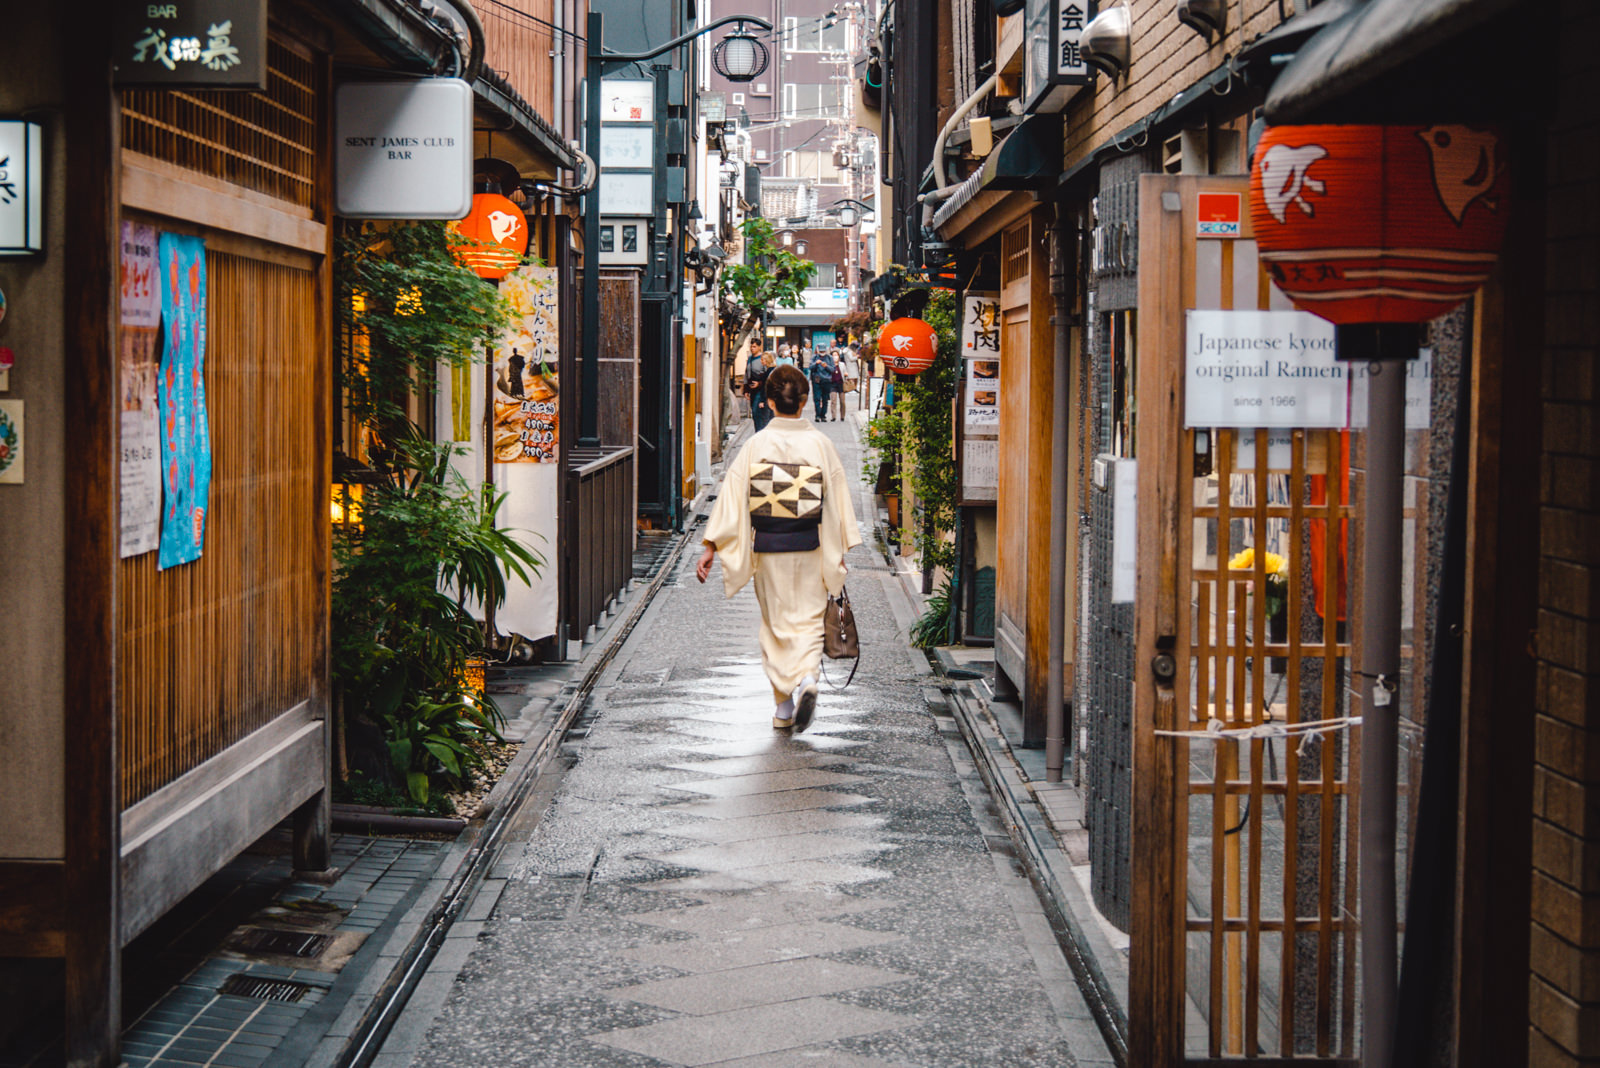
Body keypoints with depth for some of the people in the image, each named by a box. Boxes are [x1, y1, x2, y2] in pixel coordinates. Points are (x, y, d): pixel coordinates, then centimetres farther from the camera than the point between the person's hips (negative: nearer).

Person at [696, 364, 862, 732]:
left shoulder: (756, 445, -7)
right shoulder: (820, 444, -5)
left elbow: (732, 495, -8)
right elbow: (838, 499, -1)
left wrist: (711, 548, -5)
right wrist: (840, 551, 8)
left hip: (767, 547, 0)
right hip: (809, 547, 0)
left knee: (776, 623, 13)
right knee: (808, 619, 9)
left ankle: (783, 706, 16)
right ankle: (807, 677, -19)